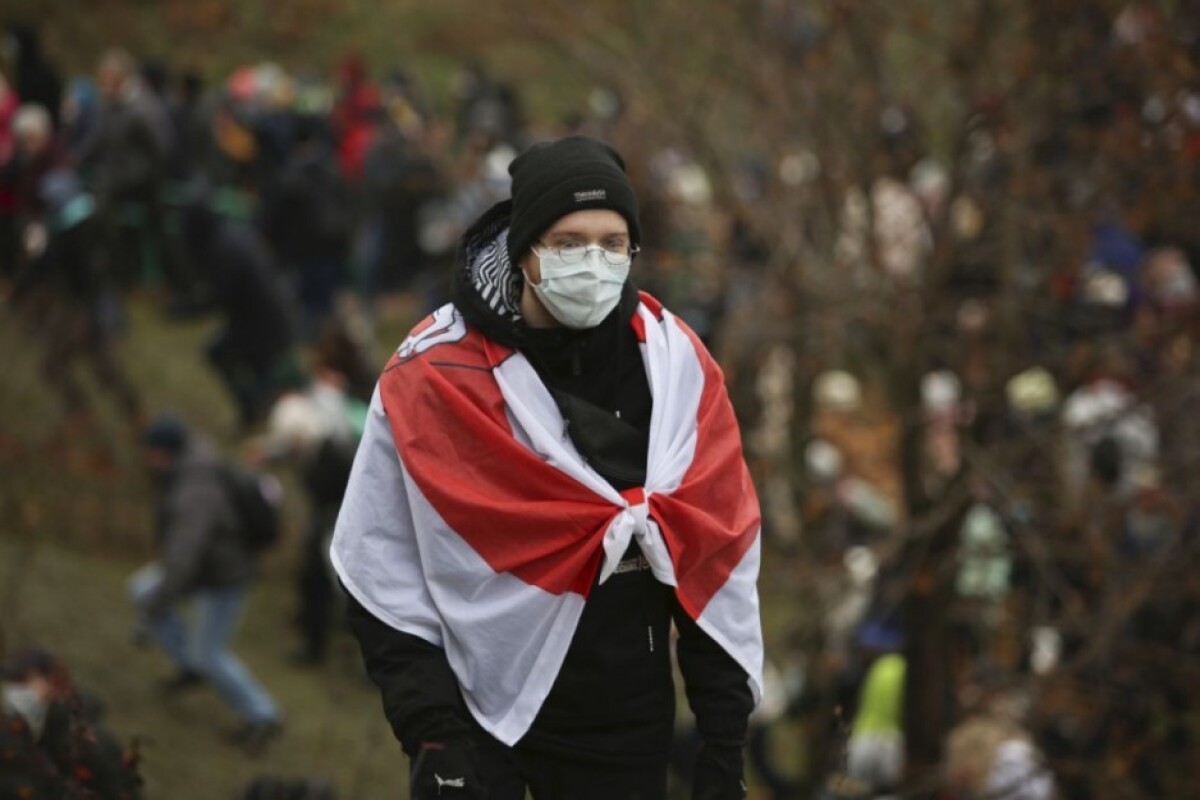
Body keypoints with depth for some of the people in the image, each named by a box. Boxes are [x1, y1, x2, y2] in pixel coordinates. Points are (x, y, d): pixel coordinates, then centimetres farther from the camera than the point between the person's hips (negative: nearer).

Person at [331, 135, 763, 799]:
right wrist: (432, 733, -12)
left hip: (627, 732, 3)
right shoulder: (437, 372, -11)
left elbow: (718, 548, 3)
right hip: (476, 713, -3)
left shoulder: (674, 362, -2)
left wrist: (724, 738, 1)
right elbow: (382, 565, -7)